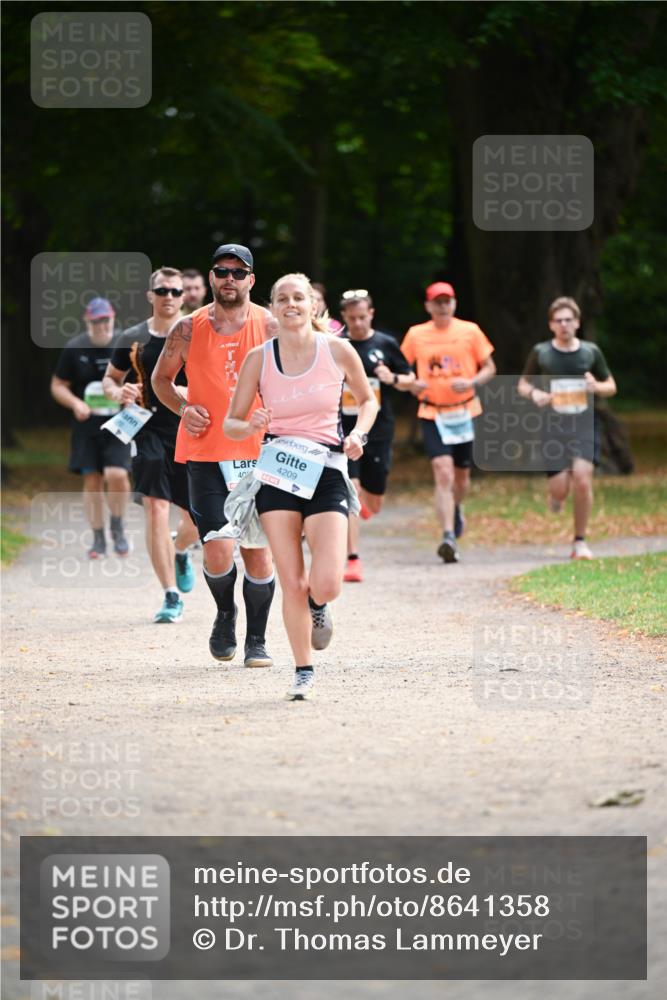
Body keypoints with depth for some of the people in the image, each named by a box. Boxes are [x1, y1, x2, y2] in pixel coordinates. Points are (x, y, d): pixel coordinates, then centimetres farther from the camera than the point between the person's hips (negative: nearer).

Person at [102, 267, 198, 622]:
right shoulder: (133, 339, 4)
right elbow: (109, 379, 15)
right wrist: (118, 393, -7)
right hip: (150, 431, -1)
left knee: (198, 519, 5)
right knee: (156, 510, -13)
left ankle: (179, 552, 44)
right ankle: (171, 597, -8)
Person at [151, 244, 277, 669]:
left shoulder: (270, 326, 1)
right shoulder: (189, 329, 3)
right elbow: (161, 378, 16)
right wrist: (183, 409, -2)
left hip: (258, 454, 0)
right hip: (205, 454, 0)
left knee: (259, 549, 0)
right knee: (218, 550, -10)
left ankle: (257, 639, 17)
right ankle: (225, 614, 21)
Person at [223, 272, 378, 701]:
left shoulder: (338, 351, -1)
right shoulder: (259, 359, -1)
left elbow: (367, 399, 16)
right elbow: (231, 424, 6)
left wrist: (358, 434, -3)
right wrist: (251, 426, -16)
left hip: (325, 471, -1)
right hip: (276, 472, 1)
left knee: (326, 585, -14)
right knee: (292, 584, -3)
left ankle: (317, 606, 23)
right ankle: (304, 672, 14)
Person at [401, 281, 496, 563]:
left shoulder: (469, 331, 0)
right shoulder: (416, 335, 2)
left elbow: (489, 368, 5)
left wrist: (471, 382, -15)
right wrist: (412, 384, -11)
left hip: (465, 411, 1)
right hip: (432, 413, -1)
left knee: (461, 475, 14)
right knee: (443, 474, -16)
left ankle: (456, 508, 49)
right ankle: (448, 537, -21)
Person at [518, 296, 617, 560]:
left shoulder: (591, 352, 6)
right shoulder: (540, 353, 4)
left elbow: (611, 386, 15)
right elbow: (523, 384, 15)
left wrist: (597, 387, -8)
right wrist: (534, 394, -8)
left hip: (584, 422, 0)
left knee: (582, 478, -18)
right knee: (560, 489, -8)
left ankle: (580, 542, -4)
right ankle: (556, 494, 33)